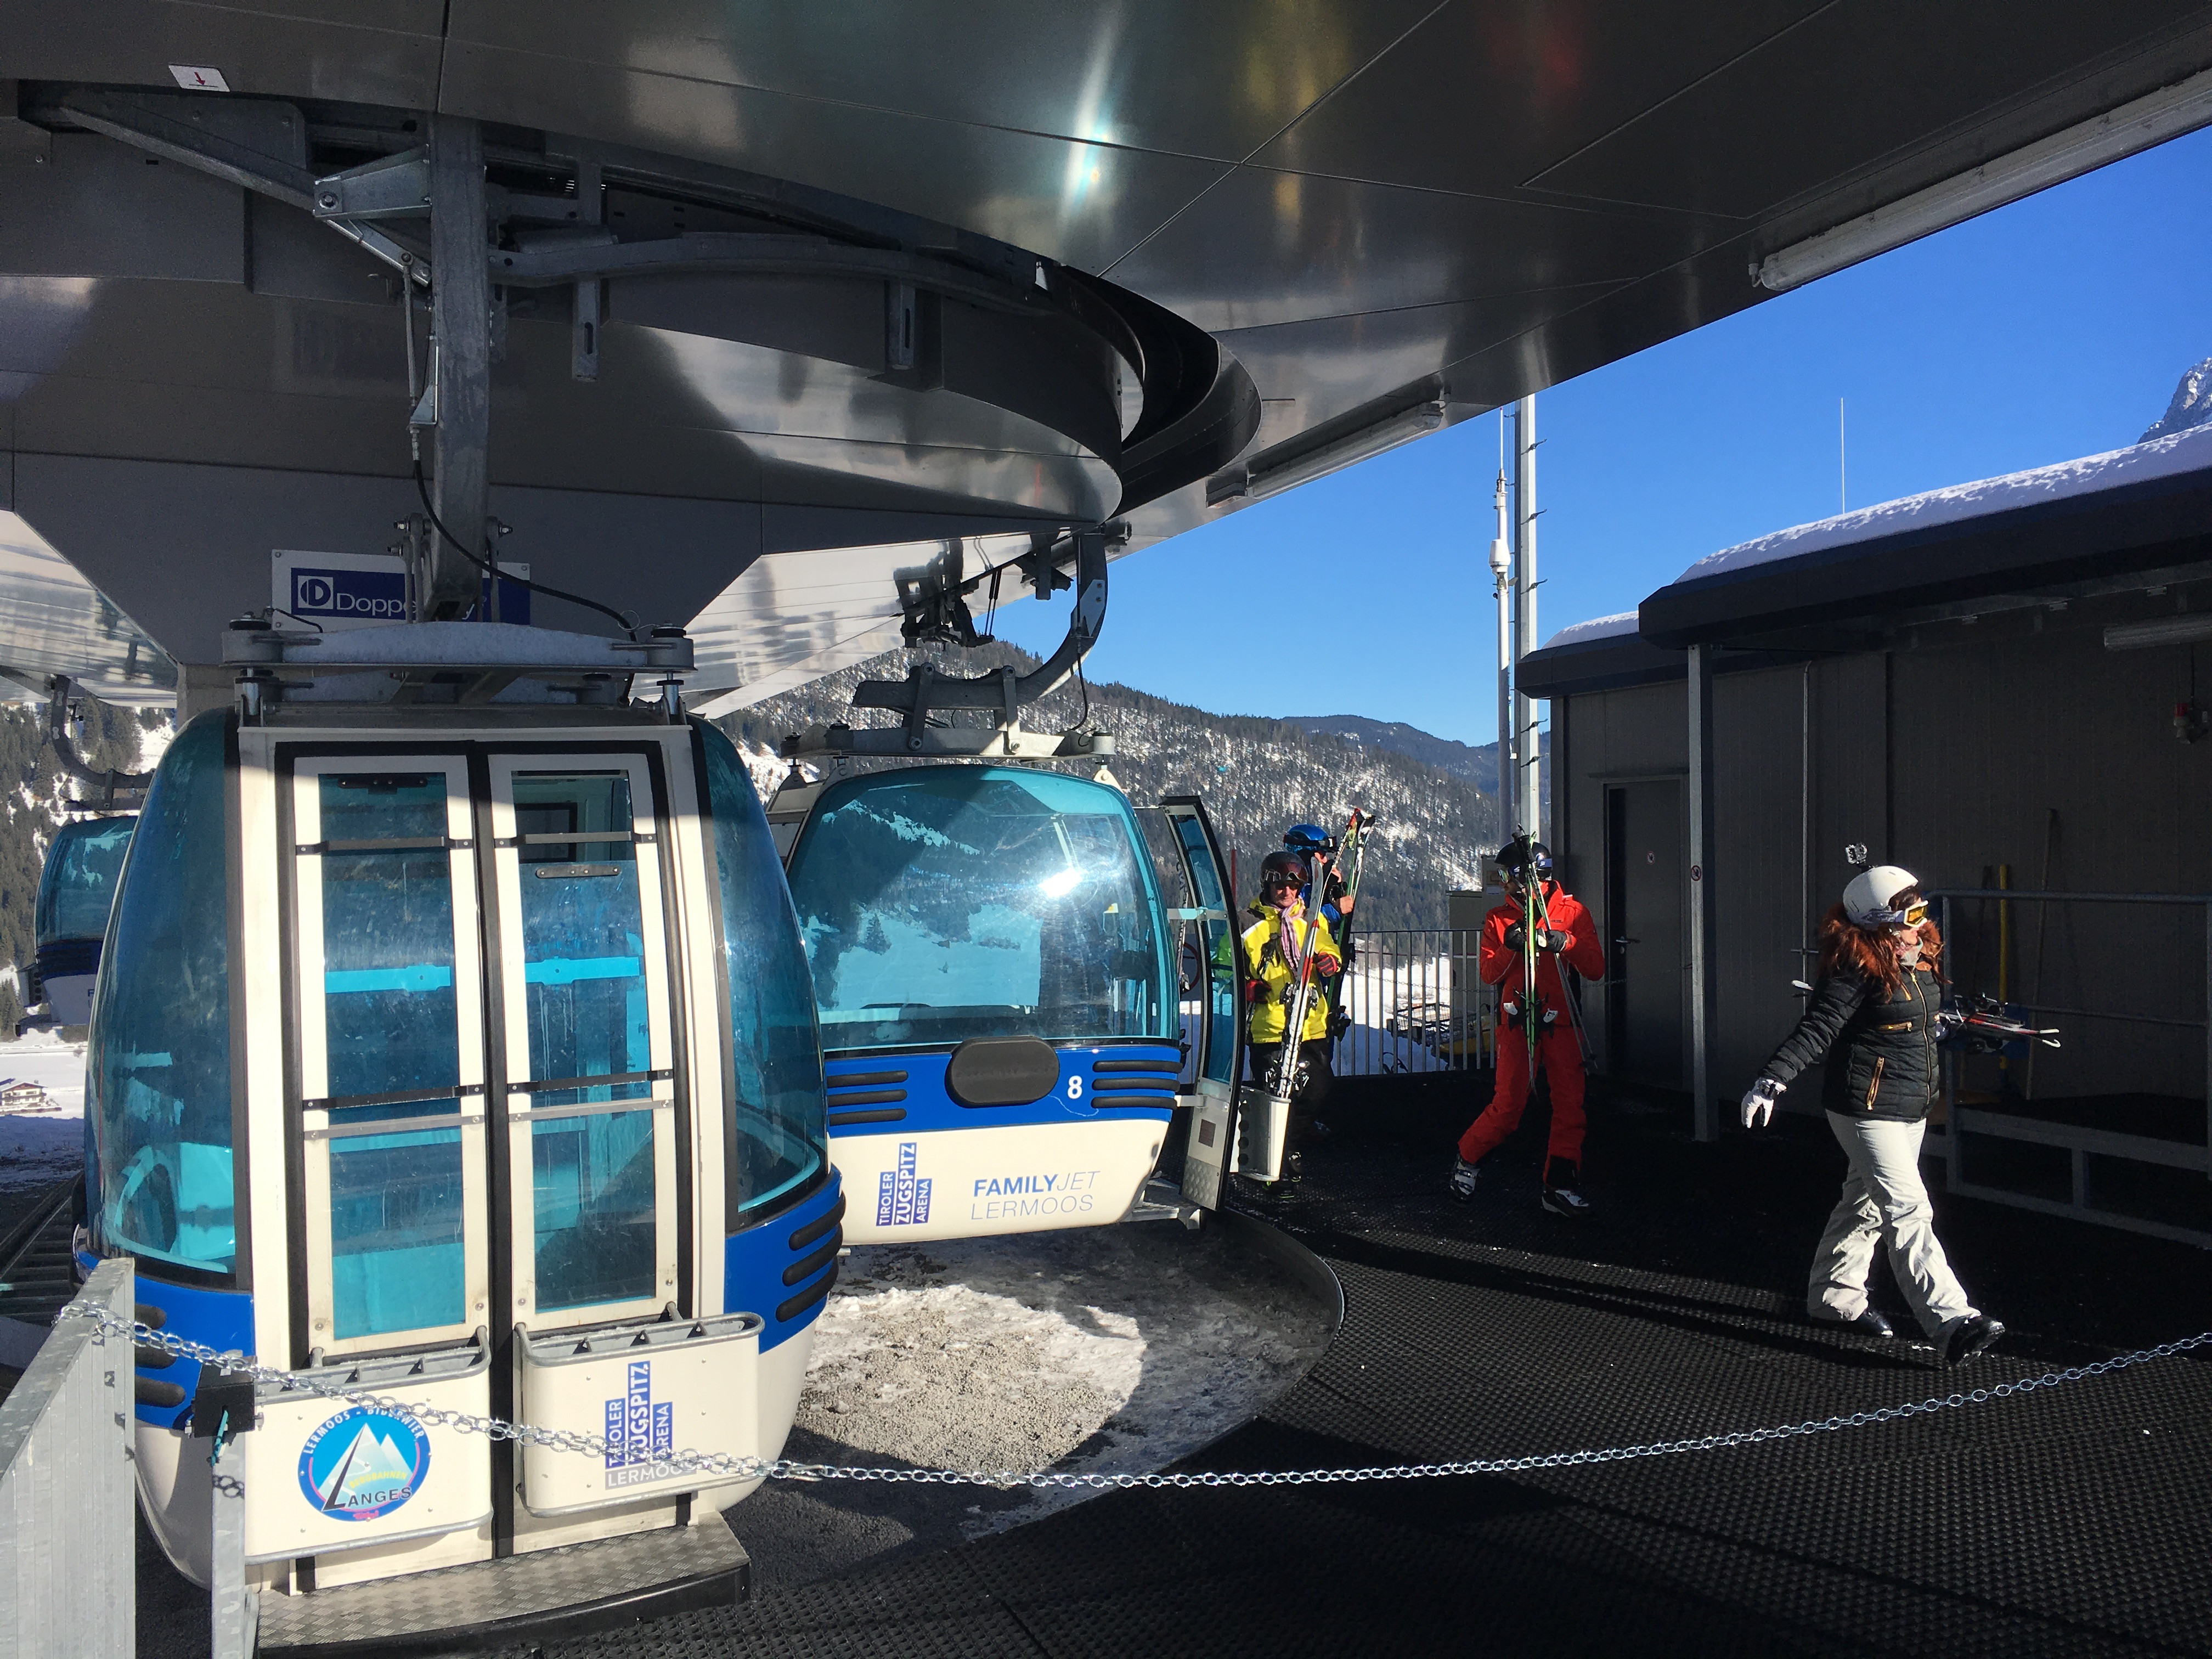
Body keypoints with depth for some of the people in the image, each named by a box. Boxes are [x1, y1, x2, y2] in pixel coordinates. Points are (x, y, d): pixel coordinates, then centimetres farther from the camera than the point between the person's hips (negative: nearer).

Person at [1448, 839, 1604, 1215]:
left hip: (1561, 1020, 1)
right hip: (1517, 1020, -1)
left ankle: (1560, 1186, 5)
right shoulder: (1499, 919, 8)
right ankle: (1467, 1160, 17)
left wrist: (1567, 944, -18)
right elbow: (1488, 974, 0)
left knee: (1570, 1103, -3)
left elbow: (1596, 970, -1)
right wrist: (1510, 948, -17)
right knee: (1508, 1105, -5)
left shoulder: (1573, 913, 5)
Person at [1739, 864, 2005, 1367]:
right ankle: (1953, 1324, -13)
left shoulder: (1921, 958, 8)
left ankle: (1833, 1295, 33)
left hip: (1911, 1109, 10)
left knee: (1867, 1202, 19)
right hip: (1868, 1111, -9)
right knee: (1908, 1213, -11)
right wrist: (1772, 1080, -32)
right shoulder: (1856, 968, -20)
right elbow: (1816, 1031, -24)